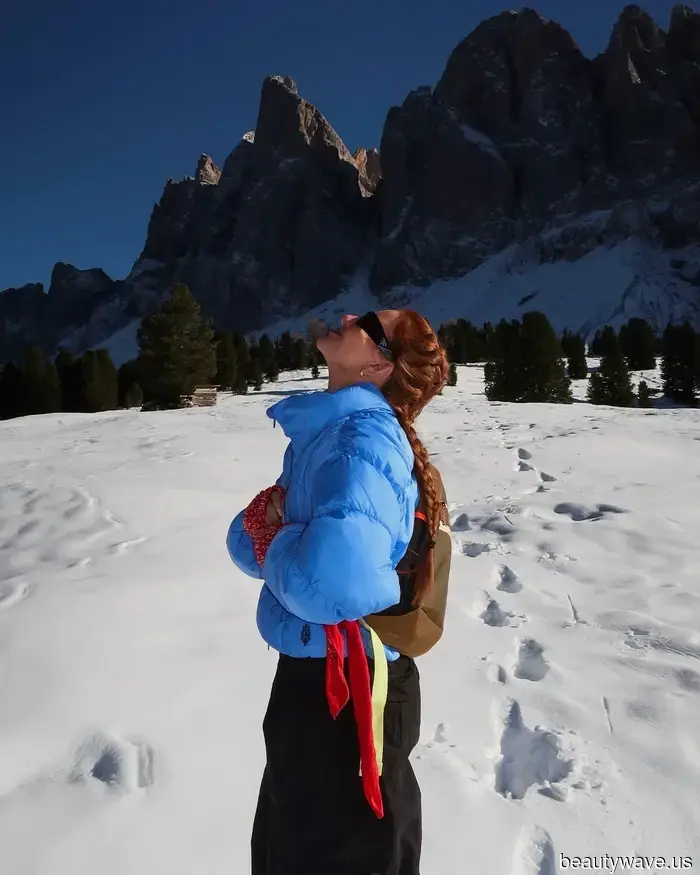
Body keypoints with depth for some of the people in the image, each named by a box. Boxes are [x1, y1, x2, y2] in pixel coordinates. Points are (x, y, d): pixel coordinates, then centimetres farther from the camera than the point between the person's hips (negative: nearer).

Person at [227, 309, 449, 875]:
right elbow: (246, 542, 6)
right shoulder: (319, 429, 2)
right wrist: (272, 519, -17)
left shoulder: (364, 436, -27)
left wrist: (279, 545, -21)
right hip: (315, 672, 9)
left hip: (345, 688, -9)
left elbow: (335, 579, -43)